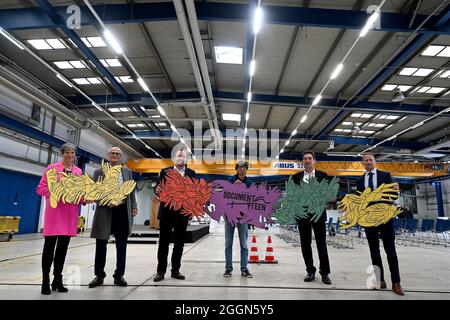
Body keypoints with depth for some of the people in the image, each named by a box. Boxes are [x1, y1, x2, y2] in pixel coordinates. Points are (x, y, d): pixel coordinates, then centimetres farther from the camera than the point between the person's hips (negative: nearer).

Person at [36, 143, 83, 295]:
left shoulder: (78, 171, 11)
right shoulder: (52, 168, 1)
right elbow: (41, 188, -1)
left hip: (71, 212, 4)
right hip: (54, 210, -3)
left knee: (63, 246, 9)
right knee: (49, 245, 1)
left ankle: (57, 280, 21)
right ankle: (45, 281, 14)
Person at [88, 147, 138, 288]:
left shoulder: (127, 171, 11)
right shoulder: (99, 172, 4)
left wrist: (134, 206, 2)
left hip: (123, 211, 1)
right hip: (104, 212, -1)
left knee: (121, 245, 7)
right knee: (101, 244, 8)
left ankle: (119, 275, 20)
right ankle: (99, 275, 24)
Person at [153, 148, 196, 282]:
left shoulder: (191, 173, 6)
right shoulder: (165, 171, 5)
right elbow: (157, 188, 0)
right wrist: (157, 190, -23)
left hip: (183, 212, 1)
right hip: (166, 212, -1)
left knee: (179, 242, 10)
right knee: (164, 242, 5)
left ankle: (175, 270, 22)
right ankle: (161, 271, 15)